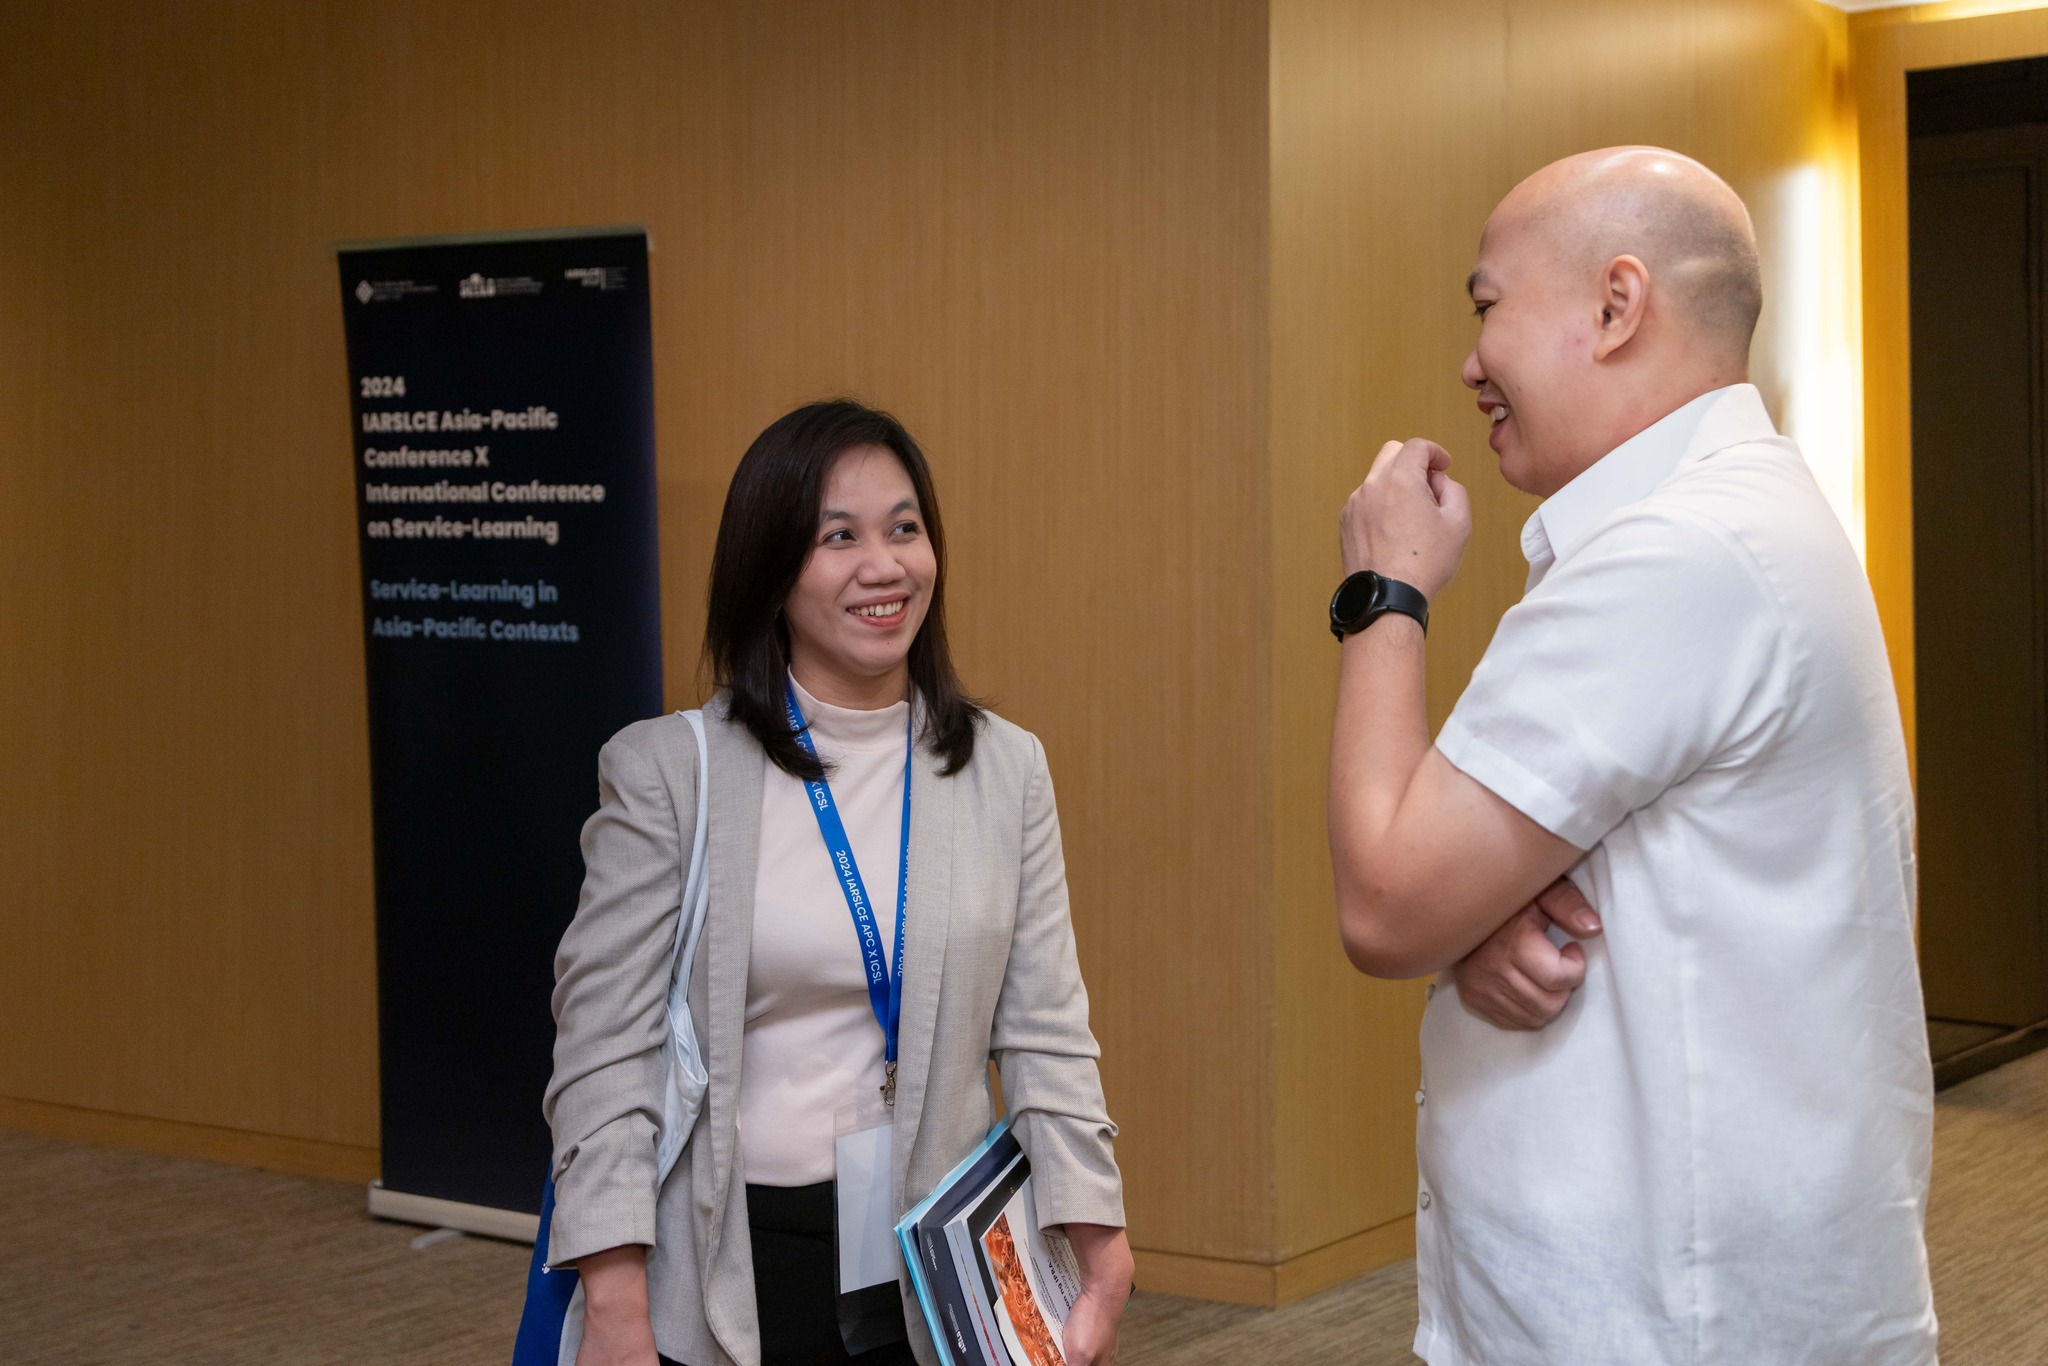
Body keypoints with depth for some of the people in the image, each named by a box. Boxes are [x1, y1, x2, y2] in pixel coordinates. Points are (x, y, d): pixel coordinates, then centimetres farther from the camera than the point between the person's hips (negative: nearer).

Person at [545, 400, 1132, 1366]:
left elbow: (1043, 1033, 0)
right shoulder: (666, 770, -7)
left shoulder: (1005, 768, 2)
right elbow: (605, 1051, -8)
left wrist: (1103, 1267, -7)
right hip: (730, 1281, -2)